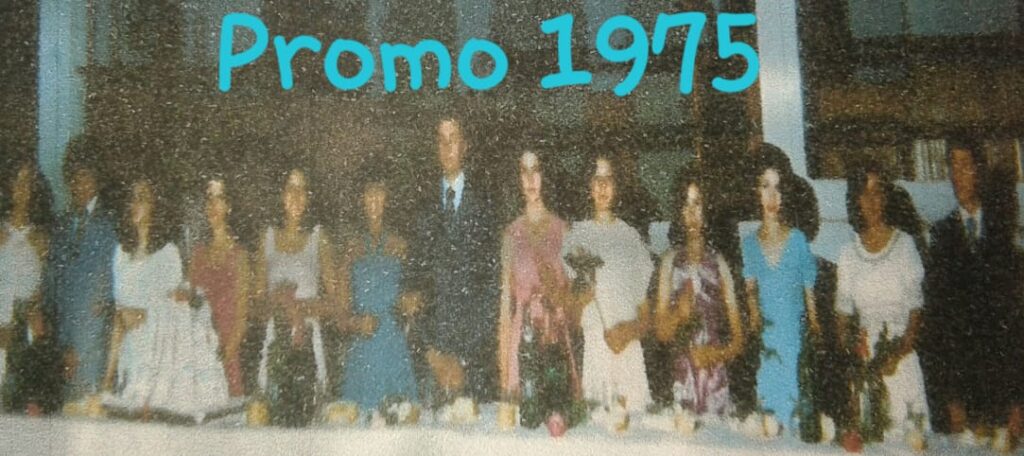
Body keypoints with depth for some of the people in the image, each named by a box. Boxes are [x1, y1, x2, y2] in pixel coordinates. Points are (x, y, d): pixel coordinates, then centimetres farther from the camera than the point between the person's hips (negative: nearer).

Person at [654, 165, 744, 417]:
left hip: (718, 376, 1)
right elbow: (661, 332, 4)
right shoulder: (670, 261, 6)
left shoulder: (718, 262, 7)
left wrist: (718, 353, -11)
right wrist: (679, 314, -15)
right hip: (683, 375, -1)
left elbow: (738, 339, 7)